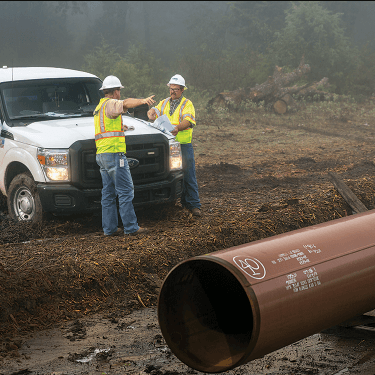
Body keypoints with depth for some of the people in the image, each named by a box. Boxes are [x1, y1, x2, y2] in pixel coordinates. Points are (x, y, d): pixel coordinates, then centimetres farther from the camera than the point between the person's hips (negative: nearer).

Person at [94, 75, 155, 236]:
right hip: (114, 152, -10)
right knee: (125, 191, -7)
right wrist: (143, 101, -41)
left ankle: (109, 228, 11)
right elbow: (126, 103, -29)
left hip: (101, 154, 10)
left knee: (108, 193, 10)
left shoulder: (99, 107, 23)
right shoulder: (110, 104, -7)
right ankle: (131, 227, -6)